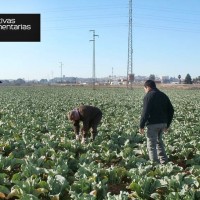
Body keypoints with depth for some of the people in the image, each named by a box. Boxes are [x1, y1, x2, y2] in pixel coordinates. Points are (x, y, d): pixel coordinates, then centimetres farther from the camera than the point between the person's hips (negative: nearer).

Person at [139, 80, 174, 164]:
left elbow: (145, 112, -17)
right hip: (163, 123, 7)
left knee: (151, 144, 0)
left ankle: (154, 162, -2)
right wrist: (167, 125, 19)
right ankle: (163, 160, 22)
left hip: (153, 124, -7)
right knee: (159, 141, 22)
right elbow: (171, 110, 14)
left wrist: (141, 126, -11)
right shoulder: (163, 95, 14)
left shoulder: (148, 96, -8)